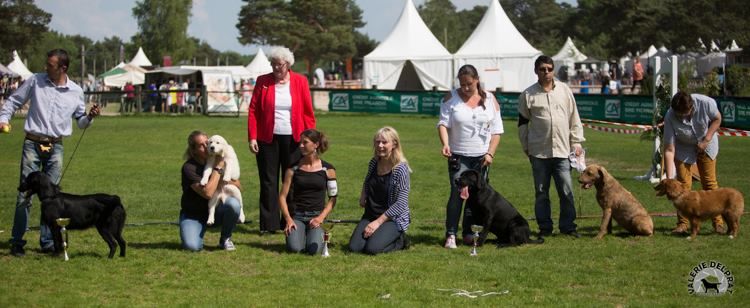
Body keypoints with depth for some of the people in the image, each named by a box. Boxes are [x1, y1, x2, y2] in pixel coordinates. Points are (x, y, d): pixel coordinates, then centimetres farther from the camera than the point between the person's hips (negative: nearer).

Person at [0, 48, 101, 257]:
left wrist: (90, 117, -6)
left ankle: (47, 242, 15)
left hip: (55, 146, 2)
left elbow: (80, 121, 14)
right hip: (32, 143, -2)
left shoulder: (75, 91, 4)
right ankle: (17, 241, 3)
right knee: (25, 194, -4)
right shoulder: (36, 81, 0)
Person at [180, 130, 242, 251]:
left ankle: (225, 239, -5)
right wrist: (218, 168, -26)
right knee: (192, 246, -28)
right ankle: (201, 230, 10)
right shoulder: (189, 168, -19)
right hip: (193, 214, -4)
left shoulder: (218, 160, -3)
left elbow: (237, 185, -2)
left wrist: (223, 181, -23)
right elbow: (207, 193, -30)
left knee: (234, 204, -29)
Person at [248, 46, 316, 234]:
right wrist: (252, 137, -6)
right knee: (268, 182, 3)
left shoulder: (300, 82, 3)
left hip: (292, 139, 0)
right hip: (267, 139, 0)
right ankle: (268, 224, 6)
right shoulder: (263, 81, 4)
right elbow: (253, 111, 2)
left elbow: (308, 112, 2)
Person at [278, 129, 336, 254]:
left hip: (316, 215, -1)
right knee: (294, 248, -26)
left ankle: (319, 234, 10)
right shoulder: (293, 168, 4)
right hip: (296, 215, 1)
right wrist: (288, 219, -10)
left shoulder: (327, 169, 3)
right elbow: (282, 196, 3)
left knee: (314, 248, -26)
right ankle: (298, 233, 10)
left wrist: (321, 217, -9)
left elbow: (332, 198, 6)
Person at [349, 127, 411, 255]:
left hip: (394, 218, -6)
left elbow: (401, 203, -19)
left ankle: (400, 241, 3)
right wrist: (363, 196, 6)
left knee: (372, 248, -26)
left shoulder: (401, 169, -16)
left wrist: (378, 222, -20)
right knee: (354, 247, -13)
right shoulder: (374, 163, 3)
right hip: (371, 215, 6)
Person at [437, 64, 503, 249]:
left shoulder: (490, 99, 5)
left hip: (482, 157, 2)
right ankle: (451, 234, -13)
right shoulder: (451, 98, 1)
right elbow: (443, 123, -5)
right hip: (458, 156, -2)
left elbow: (496, 130, 6)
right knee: (457, 193, -14)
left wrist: (490, 153, -5)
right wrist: (445, 143, -23)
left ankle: (468, 233, 12)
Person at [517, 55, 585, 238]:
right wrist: (526, 147, 6)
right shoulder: (528, 95, 2)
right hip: (539, 153, -1)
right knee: (541, 193, 5)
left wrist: (576, 142, 7)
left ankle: (568, 226, 8)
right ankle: (545, 228, 14)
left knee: (566, 191, -2)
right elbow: (522, 123, 7)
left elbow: (574, 118, 11)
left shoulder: (564, 90, 7)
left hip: (562, 151, 1)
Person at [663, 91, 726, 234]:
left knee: (710, 182, 0)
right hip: (683, 147, -1)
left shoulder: (706, 103, -33)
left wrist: (706, 140, -20)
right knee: (683, 184, -7)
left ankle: (718, 221, 7)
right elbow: (669, 150, -31)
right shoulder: (670, 118, -33)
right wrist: (669, 178, -35)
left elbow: (717, 119, -10)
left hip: (706, 144, 1)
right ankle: (682, 224, 1)